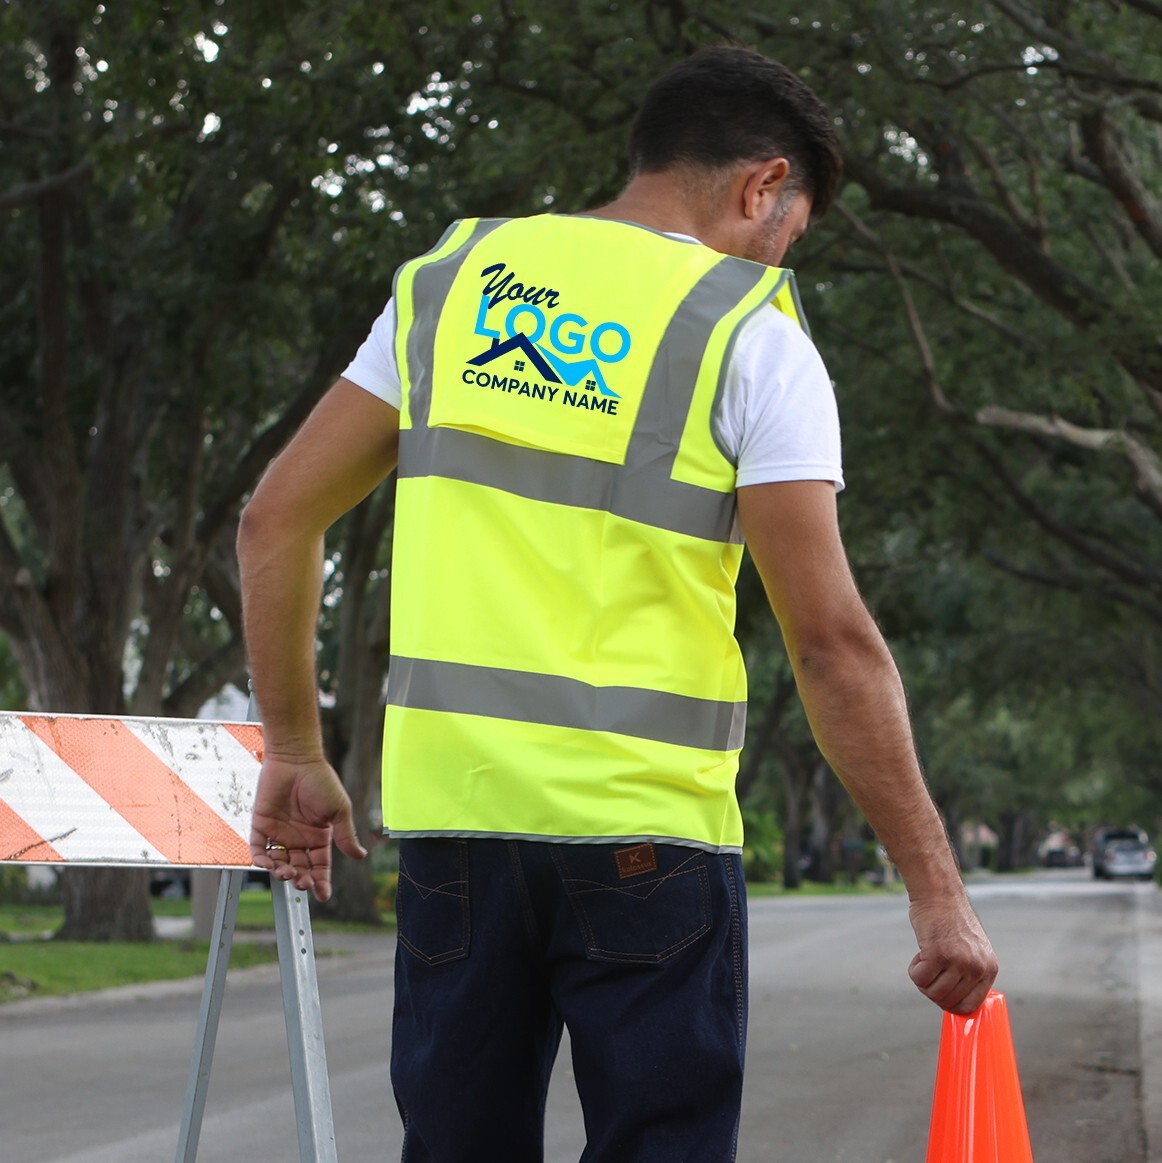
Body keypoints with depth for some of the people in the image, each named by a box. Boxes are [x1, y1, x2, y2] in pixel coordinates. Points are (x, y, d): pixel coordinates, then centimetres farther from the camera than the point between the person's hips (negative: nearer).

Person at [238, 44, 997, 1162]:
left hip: (448, 805, 4)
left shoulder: (449, 283, 11)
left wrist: (294, 753, 18)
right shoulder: (751, 335, -3)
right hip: (645, 823, -4)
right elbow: (829, 639, -10)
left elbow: (275, 520, 11)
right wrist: (934, 883, -6)